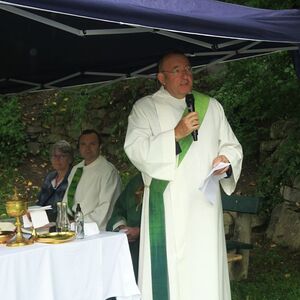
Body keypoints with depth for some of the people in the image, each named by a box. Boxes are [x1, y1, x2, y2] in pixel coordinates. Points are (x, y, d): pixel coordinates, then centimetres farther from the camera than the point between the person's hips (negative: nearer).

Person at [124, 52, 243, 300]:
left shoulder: (211, 106, 16)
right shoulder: (145, 108, 6)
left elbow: (232, 146, 18)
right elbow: (134, 149, -6)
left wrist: (227, 159, -4)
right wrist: (175, 134, -15)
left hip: (204, 202, 3)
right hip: (166, 206, -2)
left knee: (206, 269, 0)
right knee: (167, 270, -7)